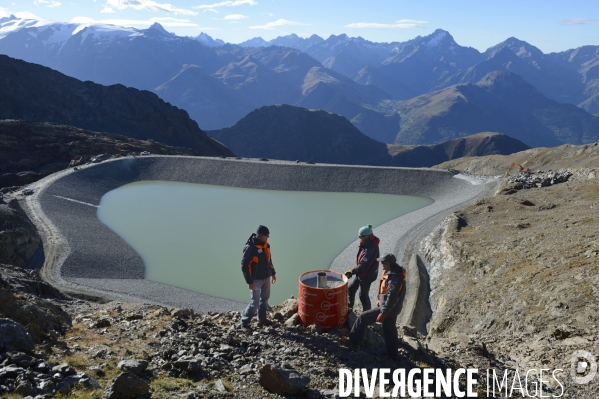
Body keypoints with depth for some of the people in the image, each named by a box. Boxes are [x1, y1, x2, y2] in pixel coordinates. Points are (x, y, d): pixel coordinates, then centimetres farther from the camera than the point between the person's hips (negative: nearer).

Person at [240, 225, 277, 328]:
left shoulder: (266, 245, 3)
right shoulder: (250, 248, -21)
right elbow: (244, 265, -19)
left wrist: (273, 273, 18)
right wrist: (249, 281, -19)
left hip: (266, 277, 8)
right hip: (256, 280, -8)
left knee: (265, 299, 16)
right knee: (255, 302, -5)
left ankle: (262, 319, 31)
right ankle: (244, 321, 11)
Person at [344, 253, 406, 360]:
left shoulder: (394, 278, -29)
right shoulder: (396, 272, 3)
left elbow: (391, 298, -30)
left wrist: (383, 313, -28)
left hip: (388, 308, -10)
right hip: (393, 307, 10)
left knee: (363, 318, -1)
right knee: (389, 329, 20)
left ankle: (353, 340, 10)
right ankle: (392, 354, 30)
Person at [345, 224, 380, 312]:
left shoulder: (371, 249, -33)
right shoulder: (367, 244, -2)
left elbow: (363, 265, -34)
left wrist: (351, 272, -29)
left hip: (366, 275, -10)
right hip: (360, 272, 10)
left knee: (363, 295, 6)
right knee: (350, 288, 21)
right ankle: (349, 306, 42)